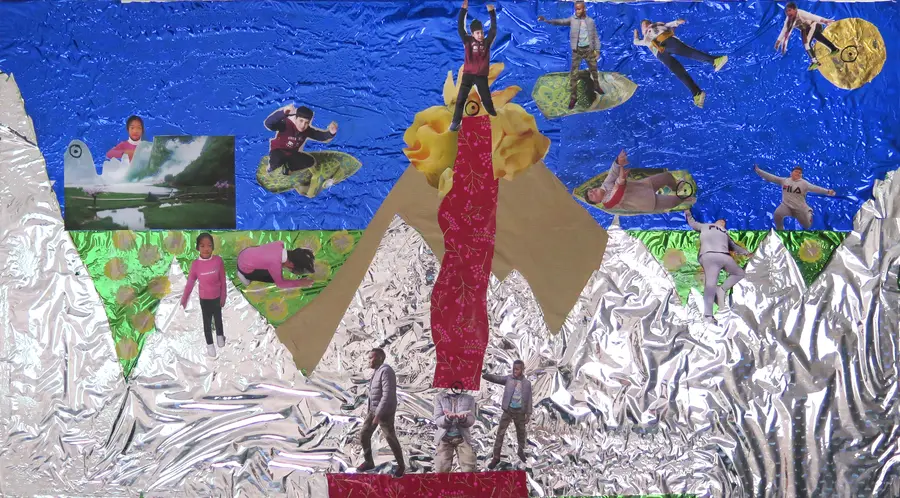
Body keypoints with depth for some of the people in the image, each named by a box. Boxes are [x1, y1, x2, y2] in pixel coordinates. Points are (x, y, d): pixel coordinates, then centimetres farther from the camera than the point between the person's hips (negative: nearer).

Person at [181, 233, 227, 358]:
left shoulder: (218, 261, -21)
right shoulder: (195, 264, -21)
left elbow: (223, 281, -10)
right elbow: (190, 283, -11)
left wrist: (223, 297, -3)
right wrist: (184, 300, -9)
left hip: (217, 297, 1)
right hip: (204, 299, -1)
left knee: (218, 318, 24)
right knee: (207, 322, 15)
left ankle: (220, 336, 51)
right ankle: (209, 344, 34)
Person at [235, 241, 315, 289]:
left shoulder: (280, 244, -16)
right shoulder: (276, 264, -33)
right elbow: (280, 284, -15)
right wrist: (300, 283, -10)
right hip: (245, 269, -7)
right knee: (275, 277, -2)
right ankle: (247, 276, 7)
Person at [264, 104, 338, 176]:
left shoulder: (308, 130, -14)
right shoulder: (286, 124, -33)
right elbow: (268, 123, -50)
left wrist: (331, 132, -38)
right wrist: (283, 112, -69)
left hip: (292, 153, 6)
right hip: (278, 151, -6)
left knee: (310, 161, -10)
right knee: (277, 161, -39)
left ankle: (287, 166, 9)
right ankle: (272, 166, 0)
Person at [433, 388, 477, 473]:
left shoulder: (469, 398, 7)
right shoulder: (439, 398, 4)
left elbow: (471, 420, -1)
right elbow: (437, 420, -4)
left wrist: (463, 418, -25)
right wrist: (448, 418, -27)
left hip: (463, 437, 0)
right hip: (444, 437, 0)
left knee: (469, 469, -8)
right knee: (441, 470, -6)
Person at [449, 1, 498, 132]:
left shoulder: (487, 42, 1)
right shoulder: (468, 41, -3)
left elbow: (494, 29, -5)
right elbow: (460, 28, -12)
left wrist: (491, 12, -13)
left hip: (482, 76, 1)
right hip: (468, 74, -1)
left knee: (487, 99, 11)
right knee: (461, 99, -5)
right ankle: (456, 122, -1)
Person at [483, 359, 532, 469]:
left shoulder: (527, 383, -2)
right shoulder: (508, 379, -3)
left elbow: (529, 399, 1)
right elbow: (495, 378, -15)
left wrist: (528, 413, -1)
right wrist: (483, 374, -33)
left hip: (520, 411, 1)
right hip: (508, 410, -1)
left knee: (522, 433, 16)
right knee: (500, 433, -3)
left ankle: (521, 451, 40)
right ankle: (496, 457, 2)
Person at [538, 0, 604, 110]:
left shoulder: (590, 21, -2)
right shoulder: (572, 20, -4)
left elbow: (595, 36, 3)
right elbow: (559, 22, -16)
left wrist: (597, 50, -1)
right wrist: (546, 20, -31)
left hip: (589, 49, 1)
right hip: (577, 50, -1)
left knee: (593, 70, 18)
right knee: (574, 74, -2)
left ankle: (596, 86, 44)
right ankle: (573, 97, 5)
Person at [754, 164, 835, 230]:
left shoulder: (803, 183, -8)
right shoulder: (784, 181, 1)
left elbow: (814, 188, -19)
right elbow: (770, 177, 0)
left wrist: (827, 191, -34)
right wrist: (758, 170, -4)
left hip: (800, 208, -1)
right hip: (786, 206, 1)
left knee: (807, 226, 12)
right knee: (777, 214, -30)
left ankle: (809, 214, 50)